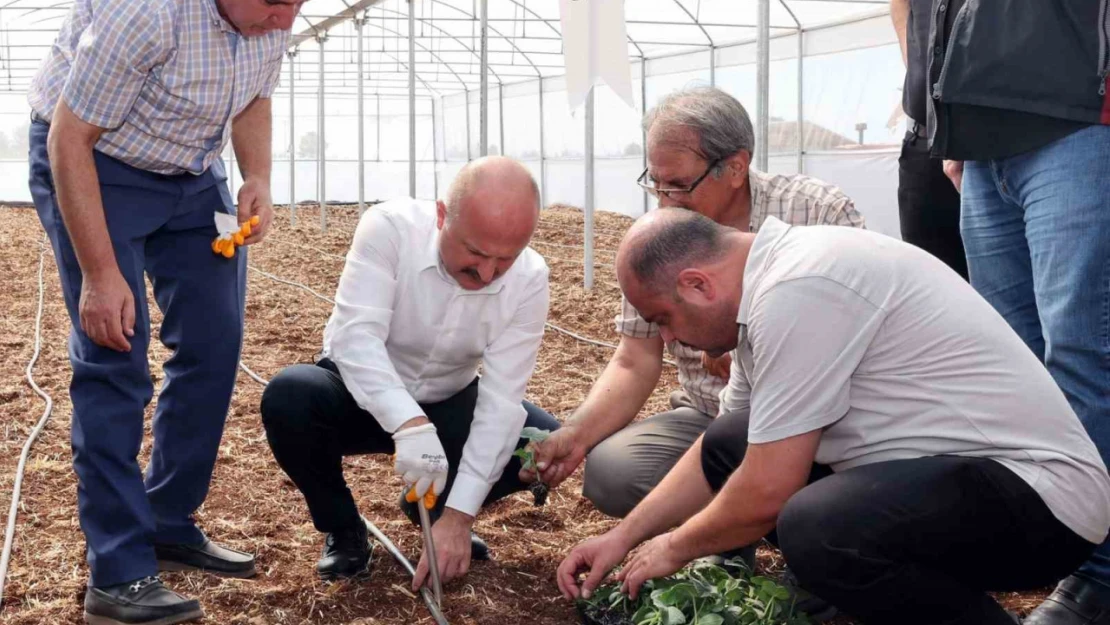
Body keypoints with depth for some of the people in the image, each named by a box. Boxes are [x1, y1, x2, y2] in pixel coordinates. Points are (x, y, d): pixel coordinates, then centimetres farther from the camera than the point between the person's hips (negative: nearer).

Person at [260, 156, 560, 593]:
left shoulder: (529, 279, -20)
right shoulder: (389, 229, -26)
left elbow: (501, 401, -24)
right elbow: (355, 336, -36)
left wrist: (457, 514, -31)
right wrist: (410, 424, -53)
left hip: (448, 404, 2)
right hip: (364, 393, -2)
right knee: (287, 397, -32)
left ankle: (438, 509, 8)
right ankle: (343, 529, -4)